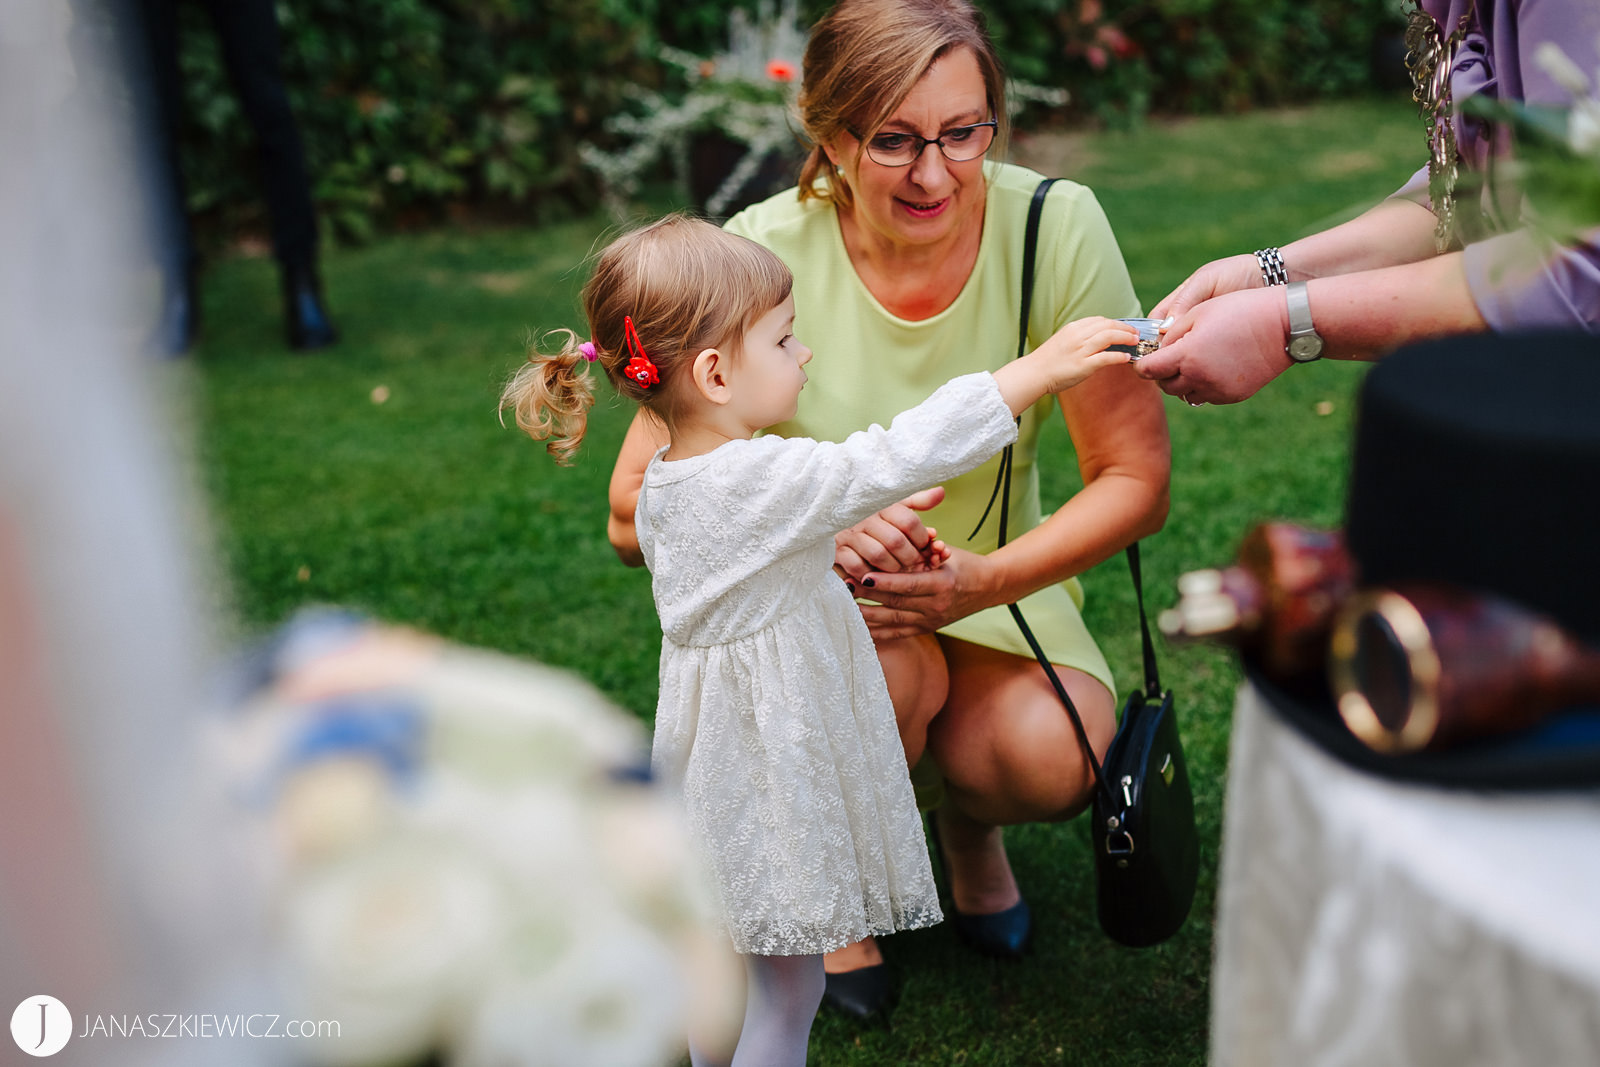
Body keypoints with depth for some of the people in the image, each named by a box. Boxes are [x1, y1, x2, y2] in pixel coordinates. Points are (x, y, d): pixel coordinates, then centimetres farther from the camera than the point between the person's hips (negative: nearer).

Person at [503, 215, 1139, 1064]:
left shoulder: (666, 482, 2)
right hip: (769, 784, -9)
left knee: (728, 971, 25)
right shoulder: (760, 482, -27)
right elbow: (899, 457, -29)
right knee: (785, 992, 7)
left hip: (723, 764, 9)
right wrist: (1039, 369, -24)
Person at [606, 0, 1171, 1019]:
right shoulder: (766, 253, -21)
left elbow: (1137, 480, -12)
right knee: (880, 666, -34)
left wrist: (986, 581, -28)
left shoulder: (1056, 226, -18)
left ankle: (966, 817, 14)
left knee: (1052, 762, -27)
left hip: (994, 585, 2)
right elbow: (640, 513, -19)